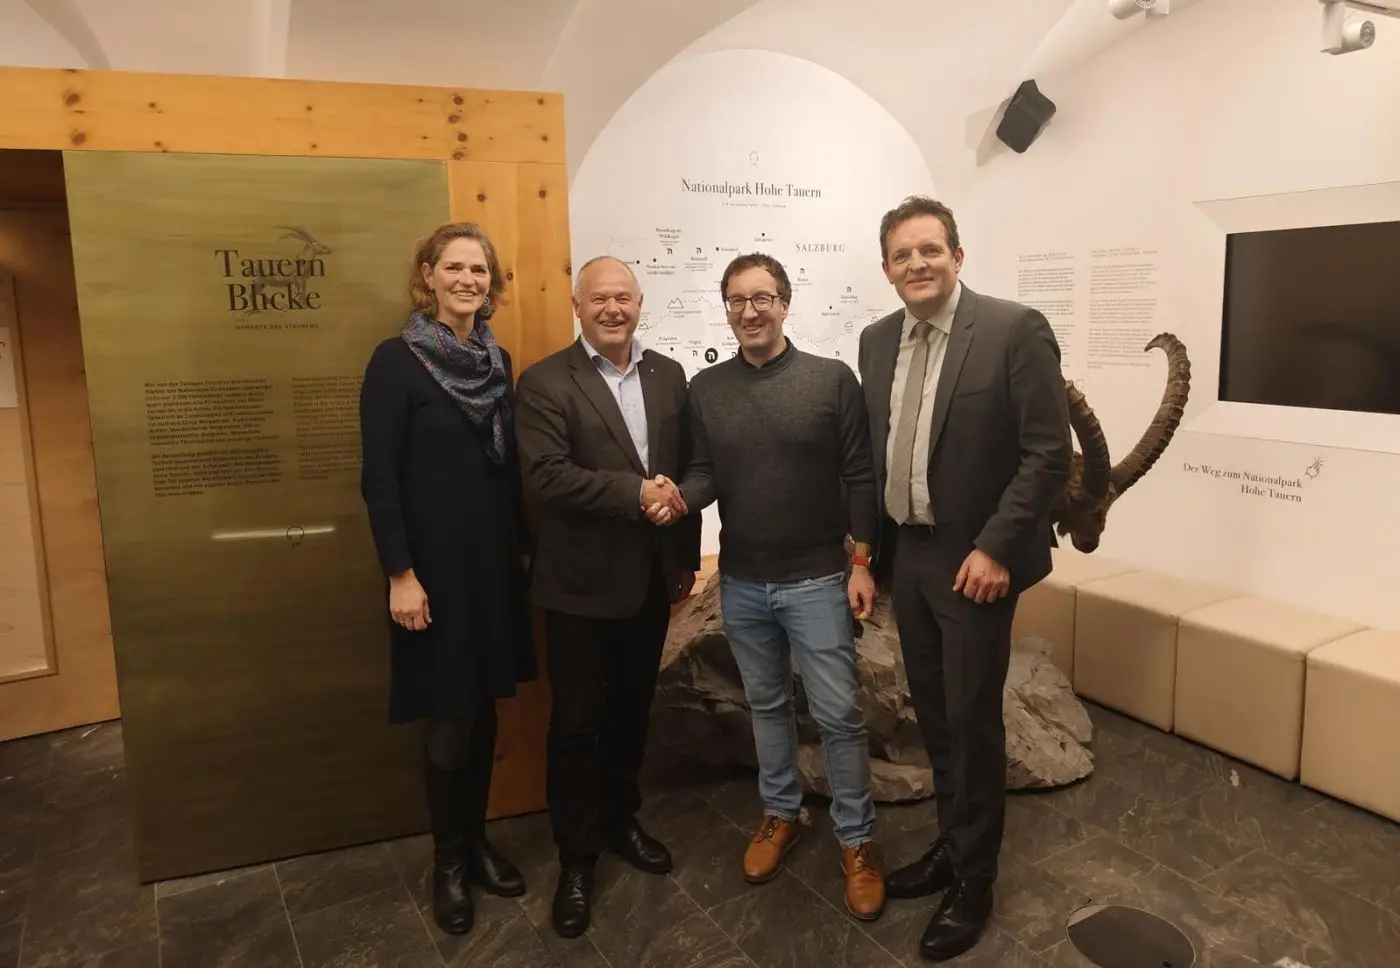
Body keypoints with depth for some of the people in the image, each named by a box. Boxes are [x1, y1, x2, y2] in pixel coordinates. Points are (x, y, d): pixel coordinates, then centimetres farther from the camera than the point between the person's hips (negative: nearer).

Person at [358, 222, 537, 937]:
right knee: (449, 721, 4)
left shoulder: (497, 360, 7)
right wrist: (400, 574, -16)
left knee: (484, 712, 14)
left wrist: (524, 548, 11)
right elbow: (379, 479, -13)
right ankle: (448, 862, 25)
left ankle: (477, 841, 32)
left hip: (494, 562, 5)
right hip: (436, 568, -5)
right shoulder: (396, 360, -10)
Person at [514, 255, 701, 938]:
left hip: (651, 579, 5)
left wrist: (687, 557, 10)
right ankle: (577, 856, 24)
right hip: (581, 583, -4)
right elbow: (545, 475, -20)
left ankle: (620, 820, 39)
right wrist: (634, 493, -24)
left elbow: (685, 468, 10)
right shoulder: (545, 382, -8)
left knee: (632, 712, 19)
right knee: (577, 722, 7)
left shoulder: (668, 375, 7)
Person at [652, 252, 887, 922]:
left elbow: (860, 477, -6)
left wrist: (862, 562, -9)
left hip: (816, 578, -3)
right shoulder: (705, 389, 2)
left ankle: (856, 839, 21)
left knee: (838, 712, 3)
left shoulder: (832, 378, -6)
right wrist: (679, 498, -19)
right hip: (740, 583, 3)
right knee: (766, 704, 18)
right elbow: (704, 472, 3)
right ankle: (779, 813, 37)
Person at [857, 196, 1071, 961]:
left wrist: (995, 548, -18)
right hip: (905, 555, 6)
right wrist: (869, 542, 8)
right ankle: (950, 847, 37)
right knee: (933, 716, 17)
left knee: (971, 721, 5)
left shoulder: (1014, 329, -12)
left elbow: (1049, 452, -14)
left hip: (972, 559, -5)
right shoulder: (877, 341, 6)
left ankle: (973, 883, 24)